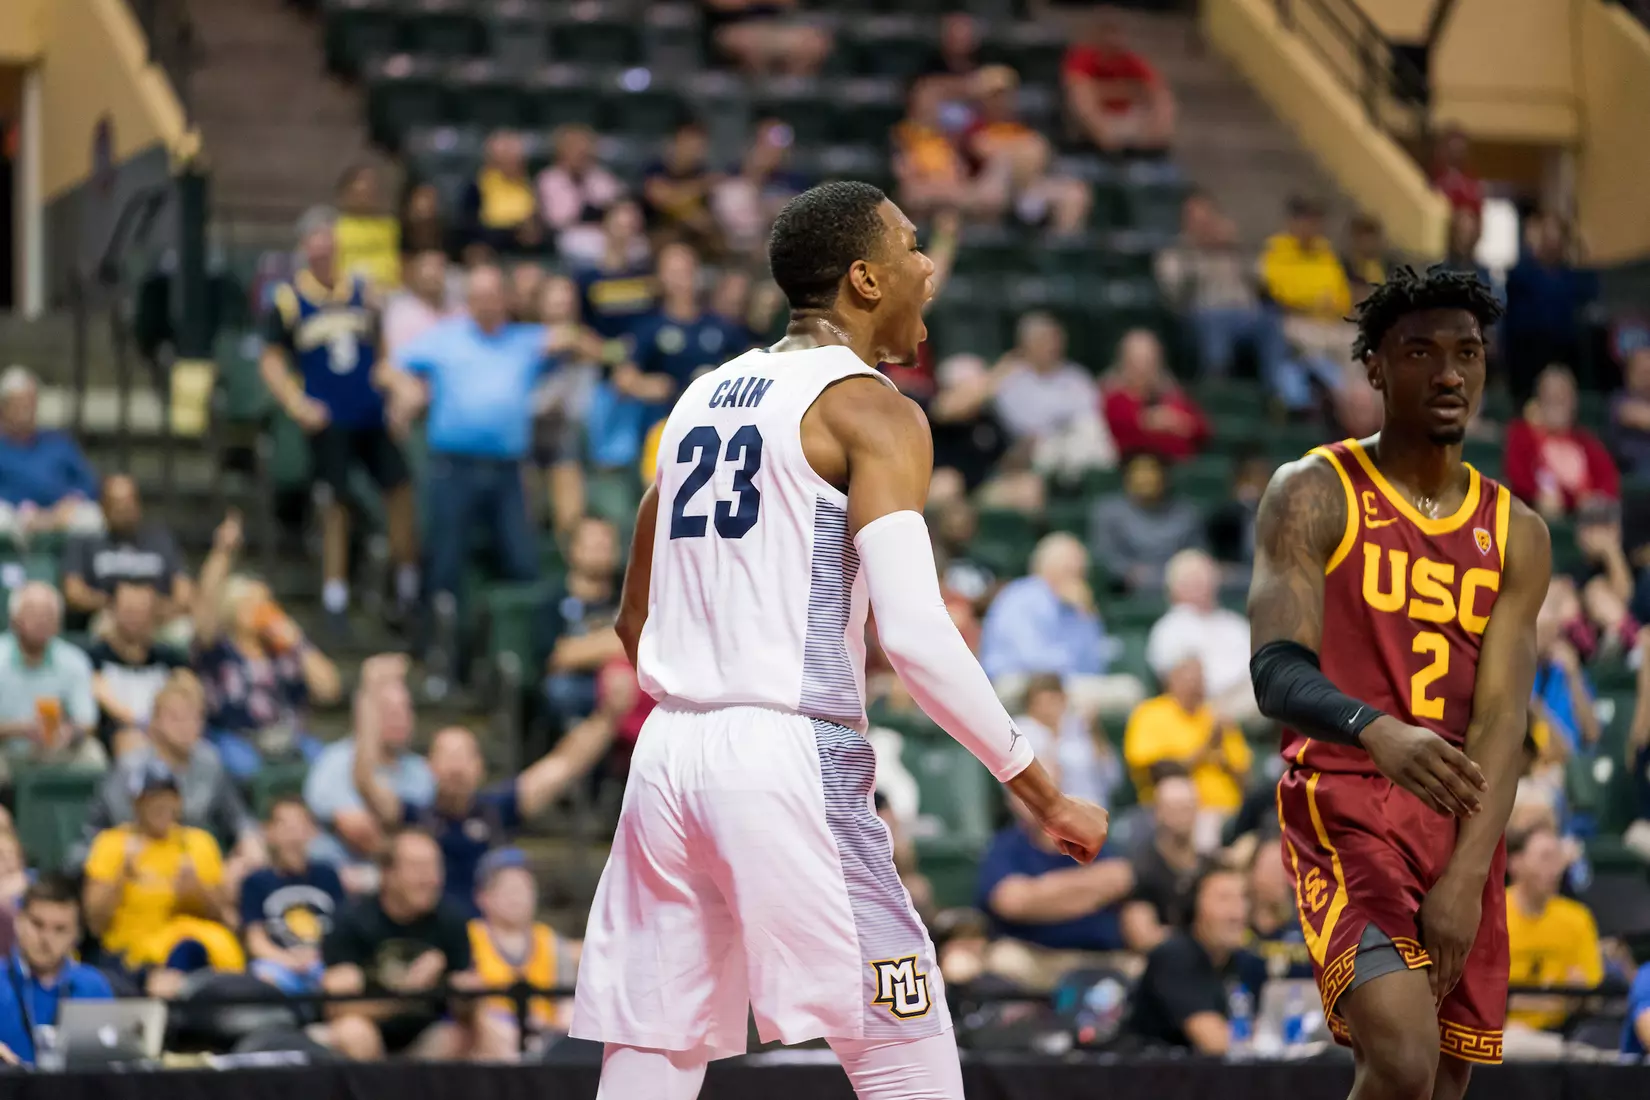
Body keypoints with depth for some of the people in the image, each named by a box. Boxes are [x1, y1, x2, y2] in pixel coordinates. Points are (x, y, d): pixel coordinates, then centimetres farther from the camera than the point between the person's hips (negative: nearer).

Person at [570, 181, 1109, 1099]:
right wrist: (1042, 793, -10)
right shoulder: (871, 409, -5)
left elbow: (635, 622, 25)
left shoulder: (705, 396, 18)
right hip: (792, 759, -7)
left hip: (670, 751, 7)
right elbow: (915, 635, -16)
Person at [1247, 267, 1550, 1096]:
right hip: (1345, 808, -5)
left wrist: (1466, 877, -14)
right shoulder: (1315, 495, -3)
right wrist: (1377, 732, -38)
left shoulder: (1516, 534, 10)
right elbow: (1277, 671, -16)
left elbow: (1502, 715, 0)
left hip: (1461, 823, 5)